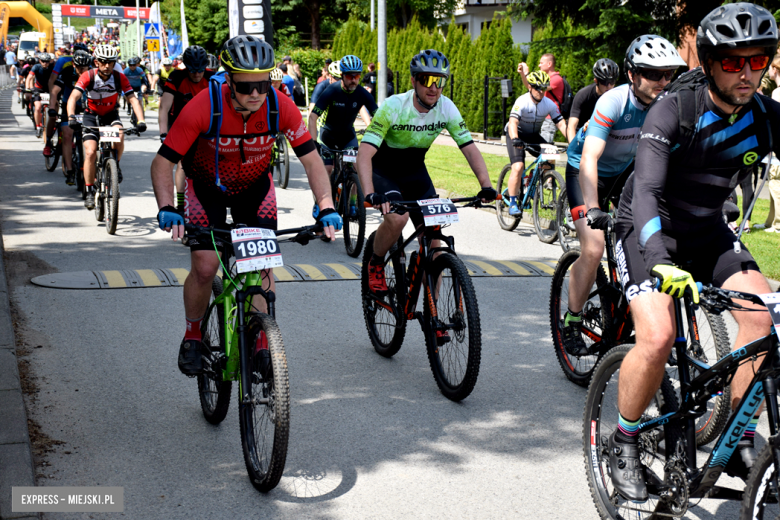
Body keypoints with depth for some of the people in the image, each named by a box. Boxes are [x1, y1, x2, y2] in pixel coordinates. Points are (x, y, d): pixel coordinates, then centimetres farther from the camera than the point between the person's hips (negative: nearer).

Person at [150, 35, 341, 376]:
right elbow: (163, 162, -28)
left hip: (255, 185, 2)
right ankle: (193, 336, 14)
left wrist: (326, 208, -33)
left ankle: (262, 341, 8)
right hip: (208, 186, -2)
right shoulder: (204, 107, -33)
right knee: (205, 266, -11)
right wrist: (166, 209, -43)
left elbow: (311, 159, -20)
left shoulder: (281, 107, -27)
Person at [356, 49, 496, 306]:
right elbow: (364, 154, -35)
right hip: (383, 171, -4)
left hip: (415, 172, 4)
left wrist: (486, 185, -30)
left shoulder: (447, 109, -16)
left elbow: (470, 148, -14)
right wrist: (370, 194, -51)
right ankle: (375, 265, -1)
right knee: (397, 218, -33)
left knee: (433, 240, -7)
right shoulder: (393, 107, -29)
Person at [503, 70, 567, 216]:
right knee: (518, 167, -22)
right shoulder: (522, 102, -25)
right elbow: (513, 122, -37)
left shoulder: (549, 104, -12)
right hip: (517, 135, -5)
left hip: (534, 136, 5)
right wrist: (515, 139, -55)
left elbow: (561, 123, -16)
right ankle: (512, 203, -13)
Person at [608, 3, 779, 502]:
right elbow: (646, 191, -32)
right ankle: (625, 442, 0)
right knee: (658, 336, -25)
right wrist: (662, 262, -48)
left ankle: (739, 440, -4)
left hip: (708, 231, 5)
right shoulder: (673, 111, -22)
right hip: (650, 229, -4)